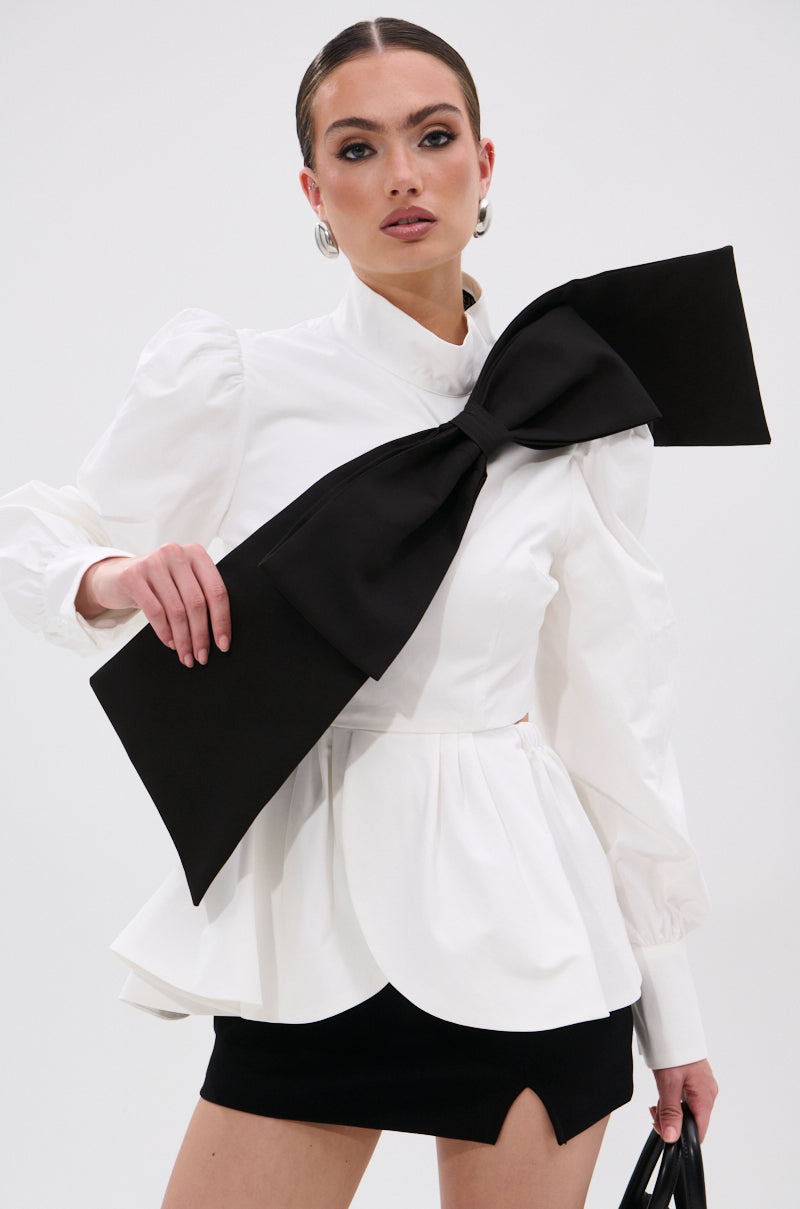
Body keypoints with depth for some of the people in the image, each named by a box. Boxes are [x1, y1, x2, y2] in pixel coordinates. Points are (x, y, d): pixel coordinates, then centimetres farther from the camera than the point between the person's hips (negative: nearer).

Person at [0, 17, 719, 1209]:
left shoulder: (574, 420, 2)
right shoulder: (235, 382, -3)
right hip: (312, 923, -1)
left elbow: (613, 722, 6)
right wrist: (115, 577, -16)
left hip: (524, 924, 1)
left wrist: (672, 1007, 8)